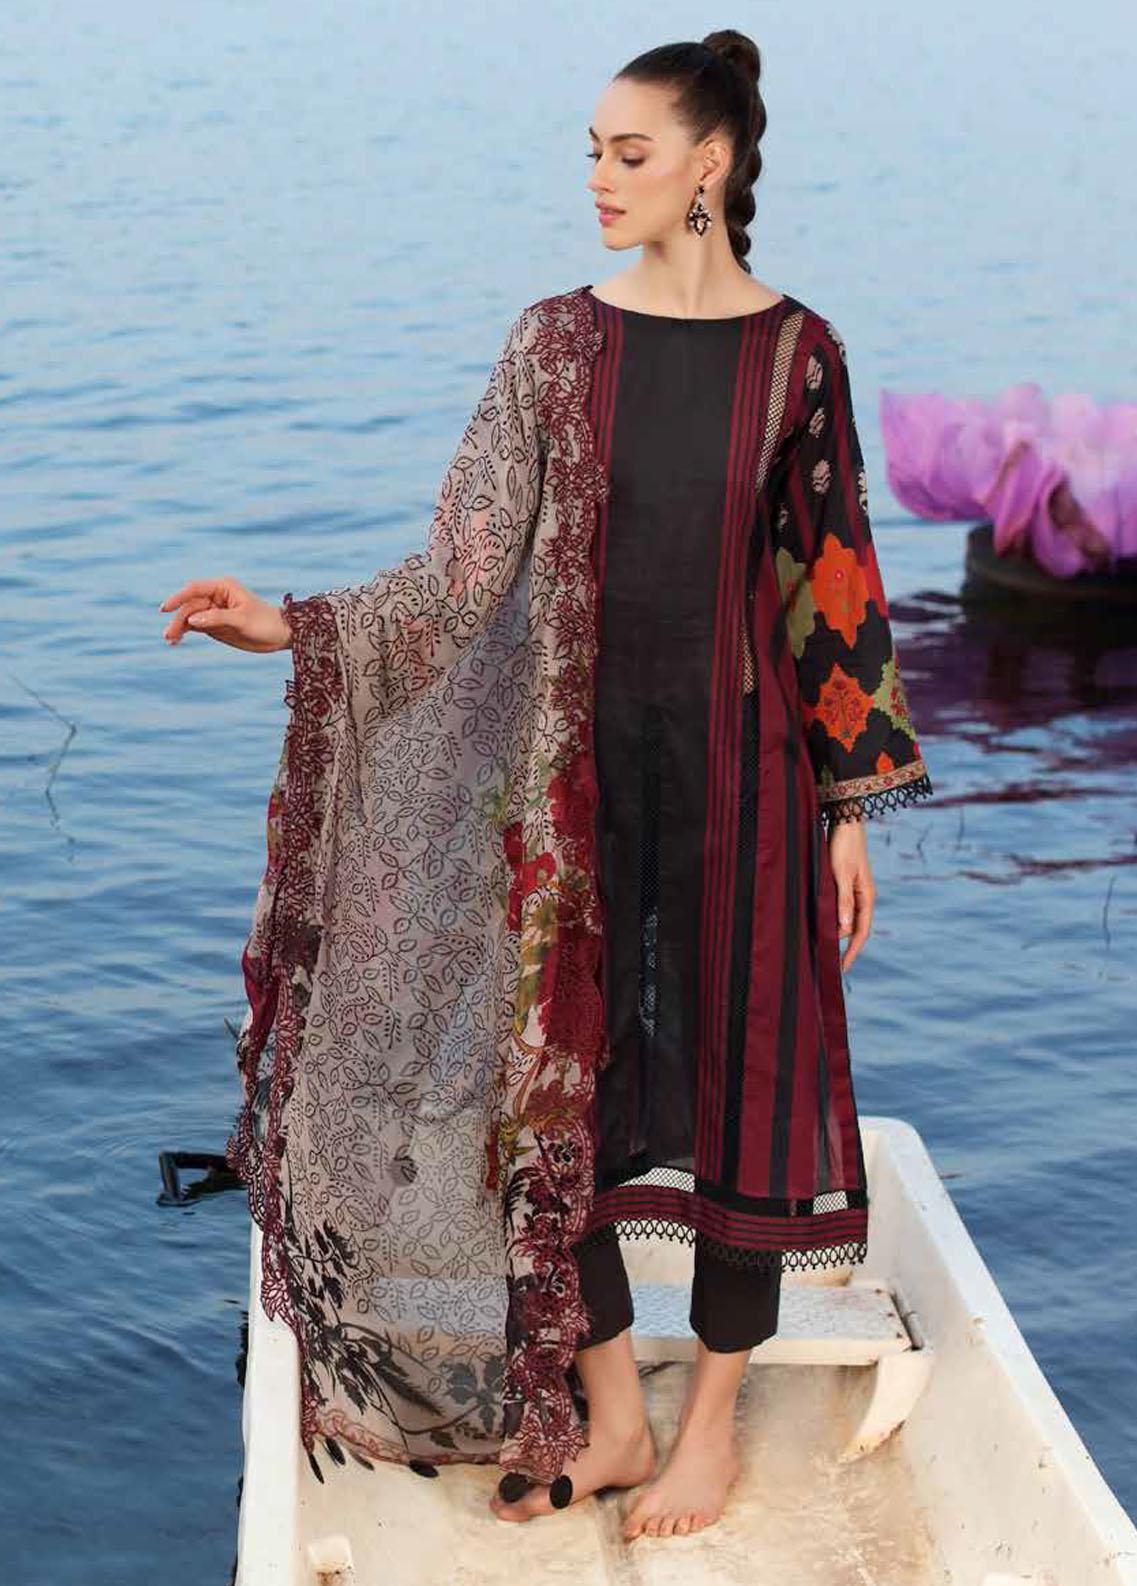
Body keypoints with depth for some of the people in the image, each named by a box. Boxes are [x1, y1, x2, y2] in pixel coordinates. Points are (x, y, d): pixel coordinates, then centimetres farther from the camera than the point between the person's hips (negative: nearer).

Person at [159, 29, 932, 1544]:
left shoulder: (796, 353, -1)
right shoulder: (558, 342, 1)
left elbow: (834, 592, 1)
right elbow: (465, 570, -3)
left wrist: (851, 804, 0)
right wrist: (290, 628, -15)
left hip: (738, 763, -1)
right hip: (581, 762, 2)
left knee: (738, 1079, 6)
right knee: (560, 1082, 5)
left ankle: (713, 1418, 25)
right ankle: (608, 1416, 24)